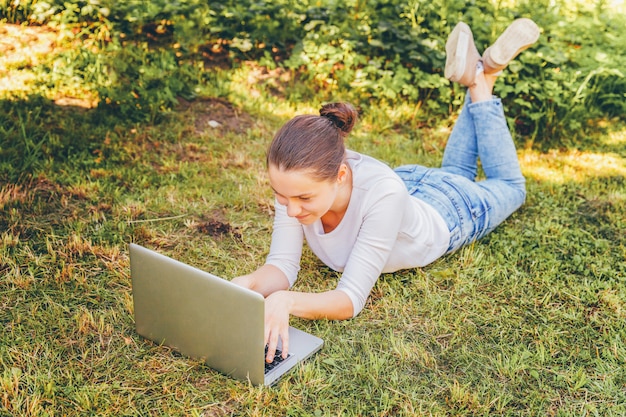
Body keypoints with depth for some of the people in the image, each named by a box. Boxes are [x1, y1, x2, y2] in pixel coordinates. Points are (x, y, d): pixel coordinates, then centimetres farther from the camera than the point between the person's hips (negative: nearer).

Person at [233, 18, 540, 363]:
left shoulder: (382, 192, -50)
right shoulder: (297, 181, -37)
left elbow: (351, 299, -48)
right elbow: (283, 265, -35)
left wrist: (286, 301, -66)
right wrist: (248, 284, -57)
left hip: (447, 212, -4)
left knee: (509, 186, 30)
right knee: (455, 171, 38)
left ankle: (481, 78, 30)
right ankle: (472, 72, 41)